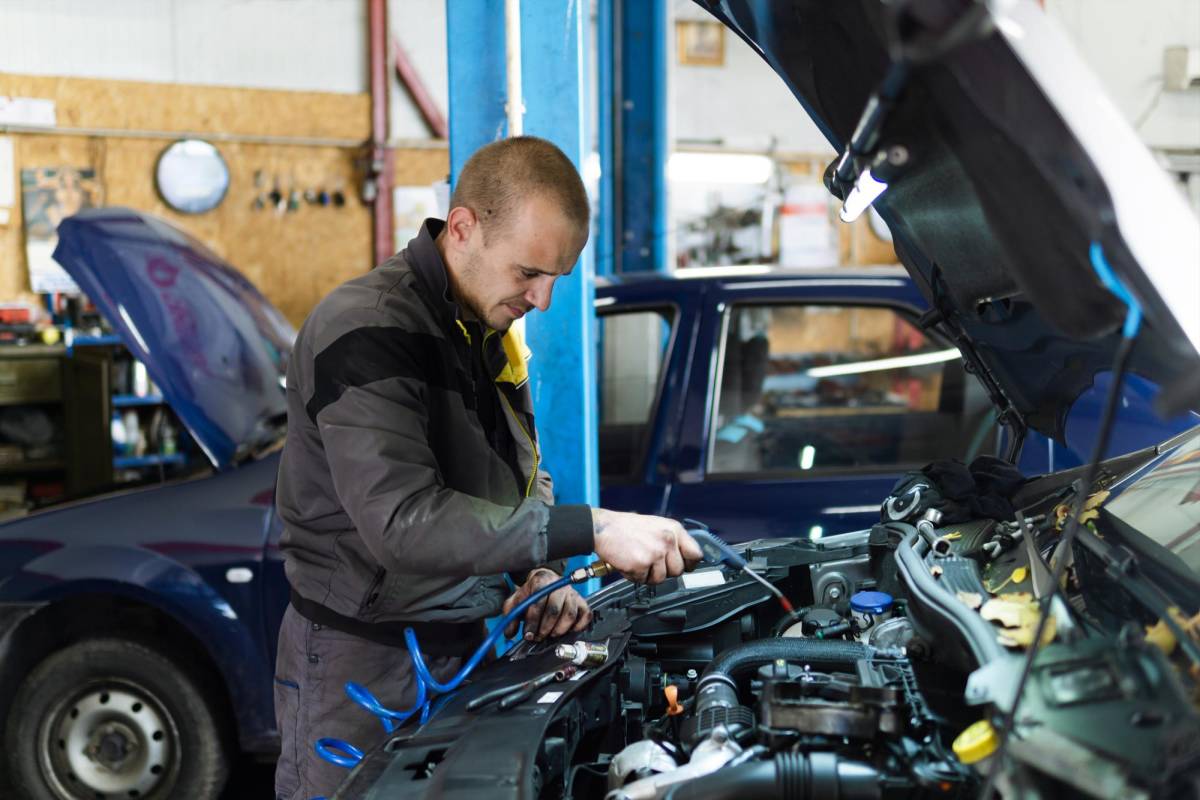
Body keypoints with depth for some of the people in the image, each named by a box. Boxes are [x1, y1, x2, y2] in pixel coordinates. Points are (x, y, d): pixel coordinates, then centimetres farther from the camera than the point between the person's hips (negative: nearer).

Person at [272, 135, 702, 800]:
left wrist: (539, 576, -4)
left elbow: (526, 478, 17)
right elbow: (402, 523, -32)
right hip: (363, 663, -8)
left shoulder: (491, 333, 8)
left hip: (467, 646, 8)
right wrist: (590, 531, -34)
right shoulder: (366, 329, -22)